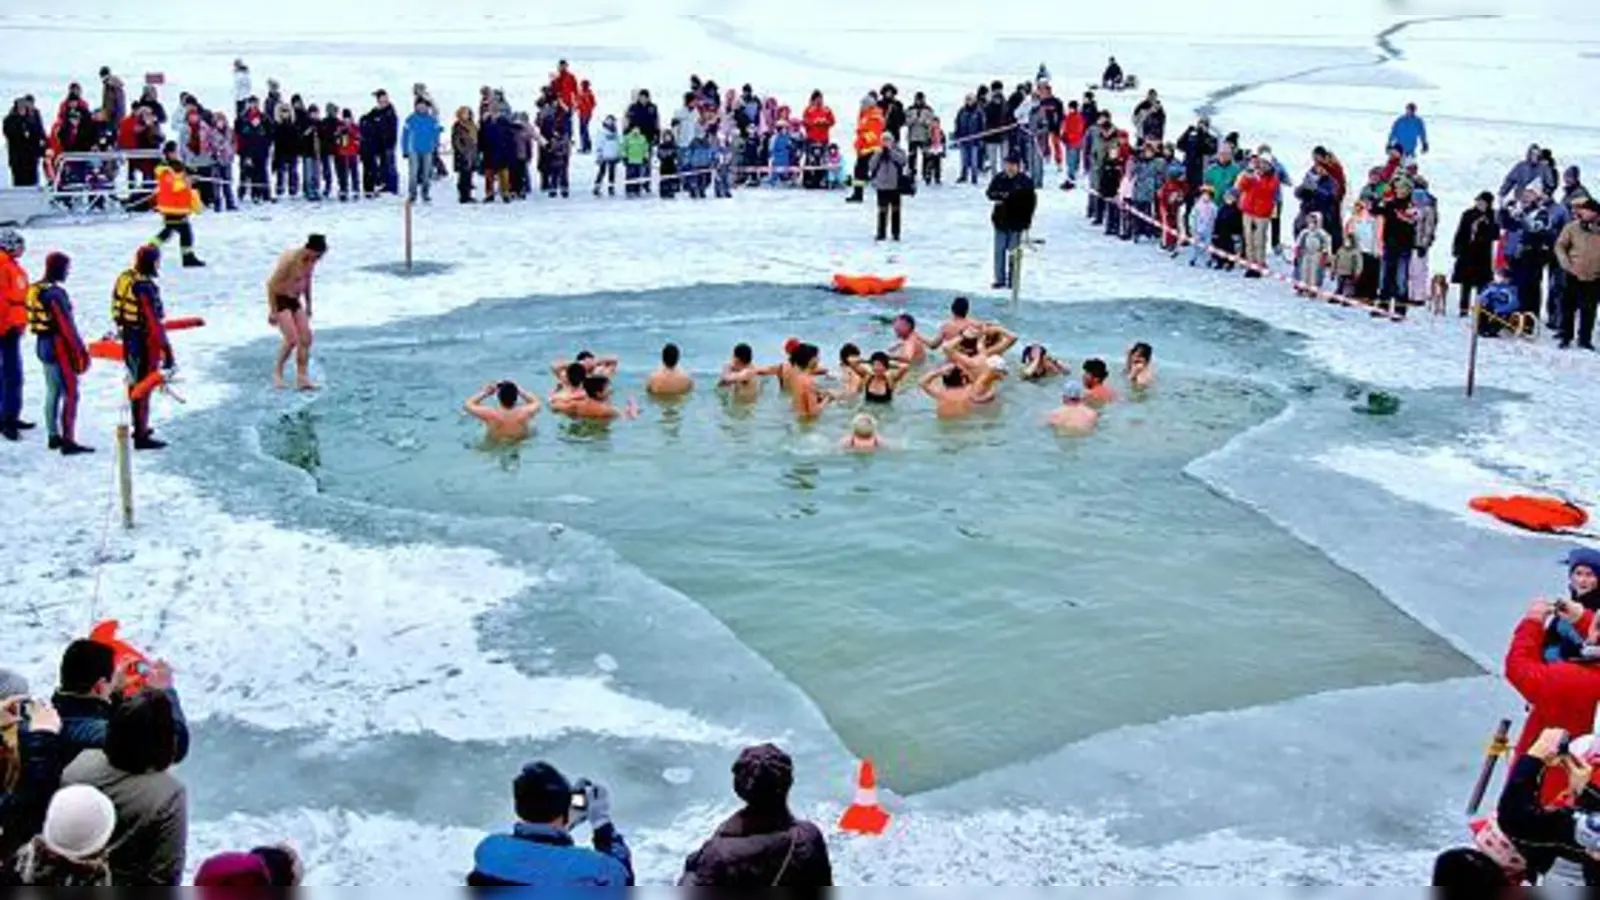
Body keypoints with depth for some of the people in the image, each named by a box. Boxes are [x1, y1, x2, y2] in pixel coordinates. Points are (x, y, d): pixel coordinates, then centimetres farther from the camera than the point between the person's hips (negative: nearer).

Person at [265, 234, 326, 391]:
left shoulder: (310, 260, -2)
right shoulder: (290, 260, -25)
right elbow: (271, 284, -21)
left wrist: (308, 304, 20)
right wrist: (273, 311, -21)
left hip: (295, 301, 8)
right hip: (280, 300, -8)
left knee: (306, 339, 0)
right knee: (292, 339, -16)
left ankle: (302, 379, 5)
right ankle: (277, 373, 3)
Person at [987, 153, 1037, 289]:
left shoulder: (1025, 181, -6)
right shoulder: (999, 178, 4)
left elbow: (1031, 201, -5)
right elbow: (990, 192, 2)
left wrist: (1027, 219, -8)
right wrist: (1001, 195, -18)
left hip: (1016, 222, -3)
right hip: (1000, 220, 3)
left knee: (1014, 252, 1)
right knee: (999, 251, 5)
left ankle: (1012, 280, 9)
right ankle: (1000, 279, 13)